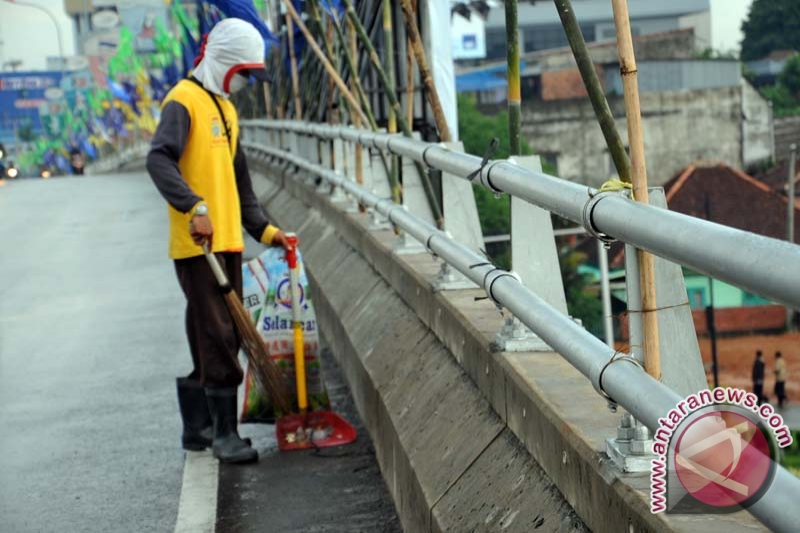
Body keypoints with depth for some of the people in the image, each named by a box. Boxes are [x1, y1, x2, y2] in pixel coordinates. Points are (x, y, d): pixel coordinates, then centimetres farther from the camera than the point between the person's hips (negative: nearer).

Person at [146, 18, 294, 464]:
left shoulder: (226, 108, 20)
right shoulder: (184, 101, -9)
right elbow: (160, 160, -24)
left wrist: (263, 228, 18)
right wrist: (194, 208, -36)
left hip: (227, 242, 9)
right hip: (197, 244, -9)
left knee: (223, 335, 12)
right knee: (217, 337, -8)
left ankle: (198, 427, 22)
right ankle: (224, 432, -2)